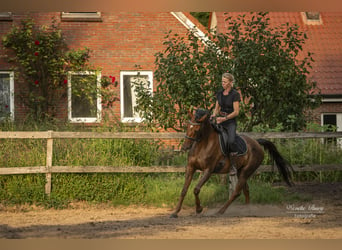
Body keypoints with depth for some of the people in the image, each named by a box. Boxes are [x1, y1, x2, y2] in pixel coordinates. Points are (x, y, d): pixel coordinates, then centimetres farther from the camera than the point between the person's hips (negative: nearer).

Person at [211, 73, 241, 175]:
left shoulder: (235, 94, -9)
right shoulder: (219, 93, 10)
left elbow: (236, 112, -13)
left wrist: (224, 118, -21)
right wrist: (214, 115, -4)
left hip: (230, 121, -6)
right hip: (220, 120, 6)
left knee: (231, 141, -28)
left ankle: (233, 166, -16)